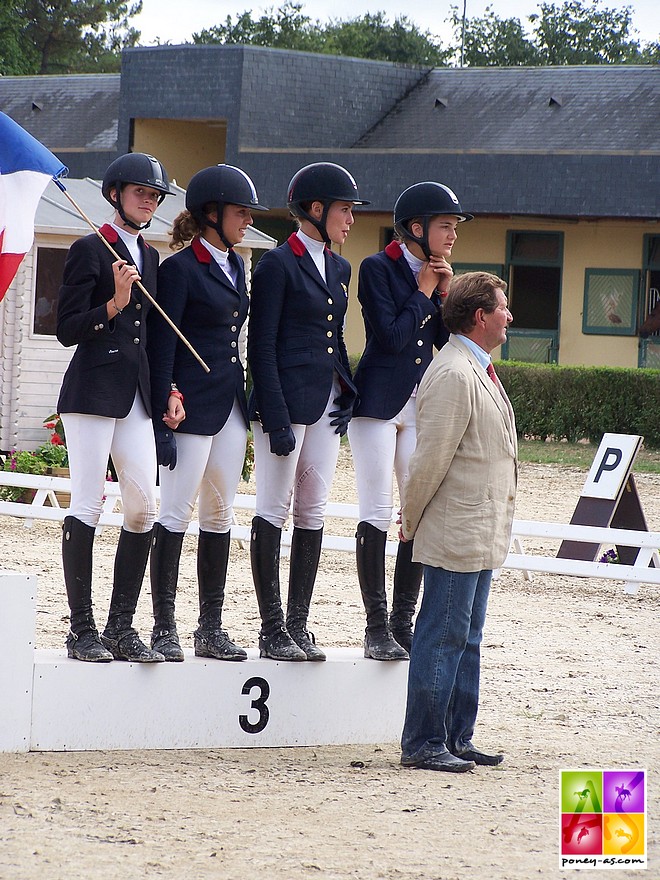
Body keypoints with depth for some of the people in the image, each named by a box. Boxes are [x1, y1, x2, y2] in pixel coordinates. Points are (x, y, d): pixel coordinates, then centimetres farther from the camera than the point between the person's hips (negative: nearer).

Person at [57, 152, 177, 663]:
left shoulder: (149, 257, 17)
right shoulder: (90, 250, -4)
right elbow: (67, 329, -7)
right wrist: (115, 304, -20)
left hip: (135, 395, 7)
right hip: (93, 389, -7)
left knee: (144, 505, 0)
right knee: (88, 505, -6)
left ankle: (121, 627, 5)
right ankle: (82, 630, -2)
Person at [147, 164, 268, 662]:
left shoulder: (234, 265, 14)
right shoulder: (181, 267, -9)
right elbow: (162, 347, -12)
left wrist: (243, 398, 16)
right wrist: (164, 419, -16)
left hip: (230, 404, 8)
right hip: (192, 405, -8)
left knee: (220, 513, 9)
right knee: (177, 513, -5)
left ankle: (212, 628, 13)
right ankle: (164, 627, -1)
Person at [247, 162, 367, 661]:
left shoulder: (339, 268, 15)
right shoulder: (278, 264, -8)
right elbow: (262, 346, -11)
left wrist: (347, 395, 8)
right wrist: (276, 418, -17)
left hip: (326, 404, 8)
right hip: (286, 400, -8)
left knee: (313, 513, 7)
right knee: (274, 512, -3)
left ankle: (299, 626, 12)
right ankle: (273, 631, 0)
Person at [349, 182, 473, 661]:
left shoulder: (437, 275, 10)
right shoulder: (378, 268, -8)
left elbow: (446, 342, 8)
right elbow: (392, 336, -16)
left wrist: (446, 293, -3)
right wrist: (424, 292, -9)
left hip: (423, 405, 6)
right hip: (379, 401, -6)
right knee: (377, 514, -5)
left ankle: (404, 622, 10)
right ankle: (377, 627, -2)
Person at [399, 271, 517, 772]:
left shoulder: (479, 371, 15)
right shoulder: (453, 375, -18)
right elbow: (430, 459, -17)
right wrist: (413, 521, -7)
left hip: (482, 534, 10)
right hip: (456, 535, -10)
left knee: (467, 638, 14)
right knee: (443, 637, -5)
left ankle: (457, 739, 21)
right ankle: (422, 744, 1)